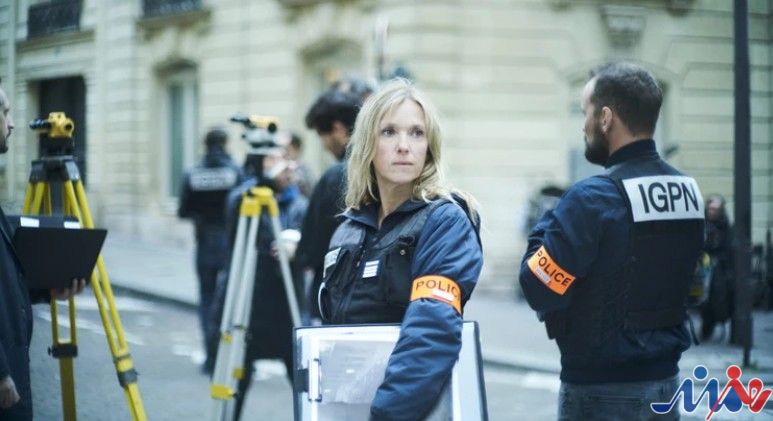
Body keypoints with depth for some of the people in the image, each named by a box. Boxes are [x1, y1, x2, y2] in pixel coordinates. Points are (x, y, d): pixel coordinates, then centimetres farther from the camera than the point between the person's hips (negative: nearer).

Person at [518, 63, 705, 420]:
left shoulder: (593, 199, -19)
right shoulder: (688, 192, 3)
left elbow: (537, 291, -16)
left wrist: (547, 229, 0)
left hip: (602, 388, -6)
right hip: (665, 379, 6)